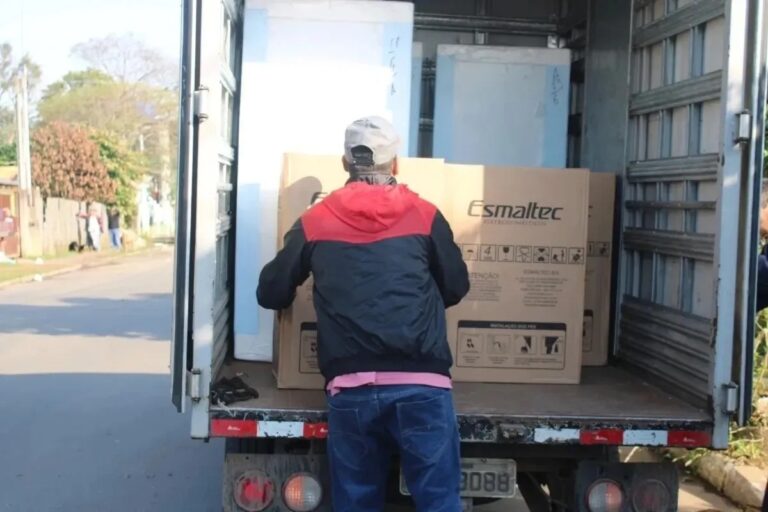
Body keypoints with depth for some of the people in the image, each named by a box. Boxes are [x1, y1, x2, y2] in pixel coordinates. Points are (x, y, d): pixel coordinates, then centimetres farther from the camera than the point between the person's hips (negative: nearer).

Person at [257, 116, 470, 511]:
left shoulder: (314, 222, 8)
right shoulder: (424, 216, 7)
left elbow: (272, 294, 15)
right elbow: (457, 287, 16)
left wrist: (322, 296, 36)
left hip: (350, 389, 1)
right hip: (420, 385, -1)